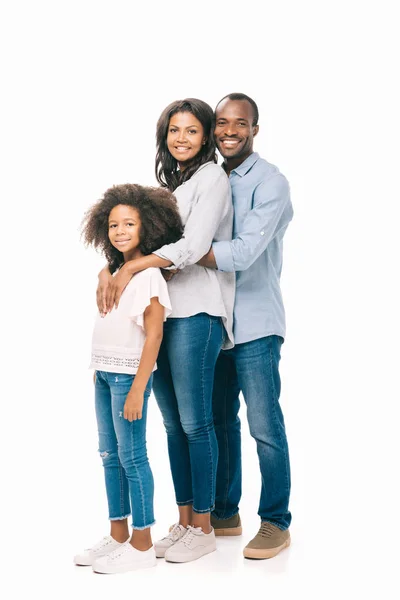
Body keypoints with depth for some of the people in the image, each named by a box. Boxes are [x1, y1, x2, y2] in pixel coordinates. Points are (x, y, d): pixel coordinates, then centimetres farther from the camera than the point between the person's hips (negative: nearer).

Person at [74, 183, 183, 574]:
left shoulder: (149, 275, -12)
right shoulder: (116, 271, 13)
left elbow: (153, 336, -16)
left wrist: (137, 390, -19)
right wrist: (99, 372, 13)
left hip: (129, 376, -8)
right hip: (105, 374, 8)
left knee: (131, 456, -3)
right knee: (109, 455, 12)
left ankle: (142, 545, 6)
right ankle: (118, 537, 23)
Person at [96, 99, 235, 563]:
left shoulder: (211, 178, -3)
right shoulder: (167, 182, 20)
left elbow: (193, 247, -15)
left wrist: (130, 268, -16)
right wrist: (109, 271, -4)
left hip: (195, 312, -7)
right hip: (159, 311, 7)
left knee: (195, 422, -3)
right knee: (173, 423, 10)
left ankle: (202, 528, 7)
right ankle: (184, 521, 20)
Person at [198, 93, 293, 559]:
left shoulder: (270, 183, -11)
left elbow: (244, 253, -23)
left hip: (255, 323, -7)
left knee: (264, 427, -3)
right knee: (219, 420, 15)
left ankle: (275, 523, 11)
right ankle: (224, 514, 28)